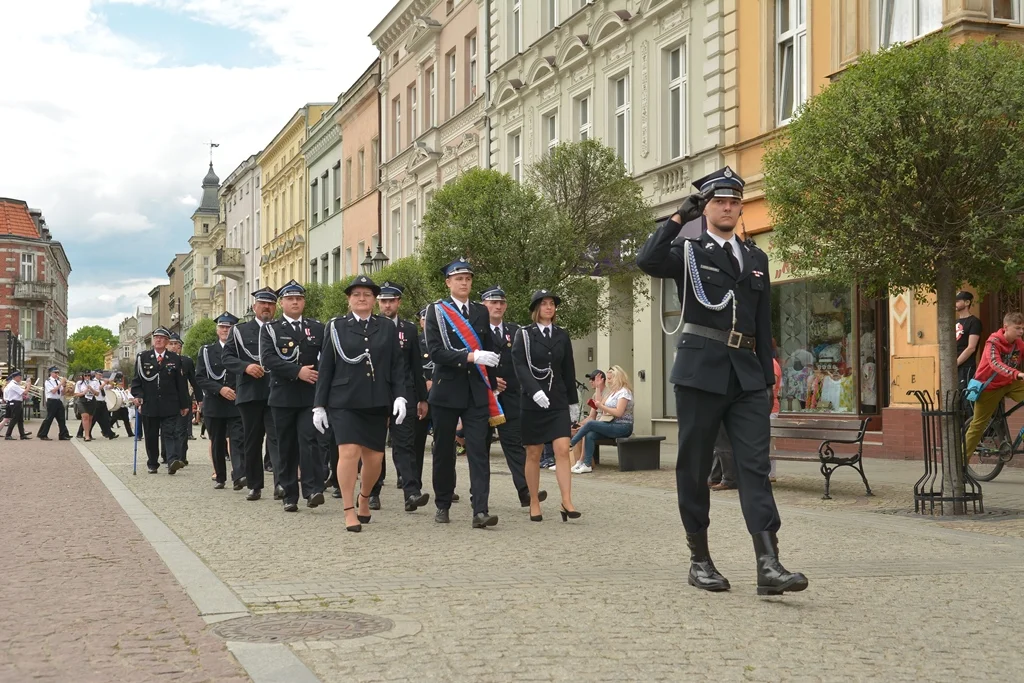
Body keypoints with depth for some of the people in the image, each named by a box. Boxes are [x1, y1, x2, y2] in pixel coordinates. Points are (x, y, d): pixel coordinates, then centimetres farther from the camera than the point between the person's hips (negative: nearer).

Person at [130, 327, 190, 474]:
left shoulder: (175, 359, 6)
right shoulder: (143, 357, 8)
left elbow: (181, 383, 6)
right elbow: (137, 379, 8)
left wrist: (184, 405, 4)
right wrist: (137, 396, -9)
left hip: (170, 405, -1)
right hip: (149, 405, 1)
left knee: (171, 434, -11)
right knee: (151, 436, 8)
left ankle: (173, 461, -23)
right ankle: (153, 464, 18)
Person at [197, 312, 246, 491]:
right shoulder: (207, 351, 8)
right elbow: (199, 377, -1)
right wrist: (220, 389, -14)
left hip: (237, 404, -2)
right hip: (214, 404, 2)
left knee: (238, 440, -14)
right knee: (217, 442, 9)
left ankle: (239, 476, -24)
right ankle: (219, 477, 22)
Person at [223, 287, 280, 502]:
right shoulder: (240, 331, 11)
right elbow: (226, 357, 5)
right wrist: (246, 366, -11)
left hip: (275, 393, -2)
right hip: (250, 393, 2)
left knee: (277, 437, -11)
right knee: (252, 441, 7)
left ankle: (280, 484, -17)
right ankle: (255, 486, 16)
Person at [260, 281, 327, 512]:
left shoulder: (318, 328, 11)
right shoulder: (270, 329, 6)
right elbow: (268, 359, -9)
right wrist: (298, 371, -18)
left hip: (311, 395, 0)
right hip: (283, 396, 0)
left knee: (309, 440, -14)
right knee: (286, 447, 5)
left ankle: (313, 490, -15)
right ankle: (289, 496, 11)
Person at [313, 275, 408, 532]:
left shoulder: (388, 328, 9)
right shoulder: (336, 327, 6)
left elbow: (398, 365, 6)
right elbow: (326, 368, 4)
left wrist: (400, 396, -7)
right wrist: (319, 405, 1)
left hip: (377, 403, 2)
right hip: (344, 402, -2)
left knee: (374, 457, 5)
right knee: (349, 452, -13)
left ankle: (365, 497, 33)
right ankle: (349, 511, -4)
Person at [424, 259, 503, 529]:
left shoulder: (481, 311, 11)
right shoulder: (436, 311, -2)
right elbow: (435, 352, -13)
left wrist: (491, 387, 15)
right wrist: (470, 356, -22)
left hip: (476, 392, 2)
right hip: (446, 390, -2)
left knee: (479, 450, -7)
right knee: (443, 451, 7)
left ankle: (480, 511, -12)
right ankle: (442, 505, 22)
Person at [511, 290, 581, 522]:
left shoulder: (562, 336, 10)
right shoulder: (524, 335, 0)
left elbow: (568, 370, 13)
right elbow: (520, 366, -11)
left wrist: (573, 400, 13)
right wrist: (535, 390, -24)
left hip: (558, 401, 2)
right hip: (532, 402, -2)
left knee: (562, 450, -10)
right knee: (533, 455, 4)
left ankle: (567, 503, -12)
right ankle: (534, 503, 13)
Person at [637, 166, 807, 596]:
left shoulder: (756, 258, 18)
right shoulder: (688, 251, 5)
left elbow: (763, 324, 19)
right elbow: (647, 261, -18)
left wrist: (767, 378, 14)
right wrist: (679, 217, -13)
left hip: (746, 375, 3)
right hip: (700, 371, -3)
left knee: (755, 465, -6)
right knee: (694, 467, 3)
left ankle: (768, 564, -12)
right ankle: (699, 559, 15)